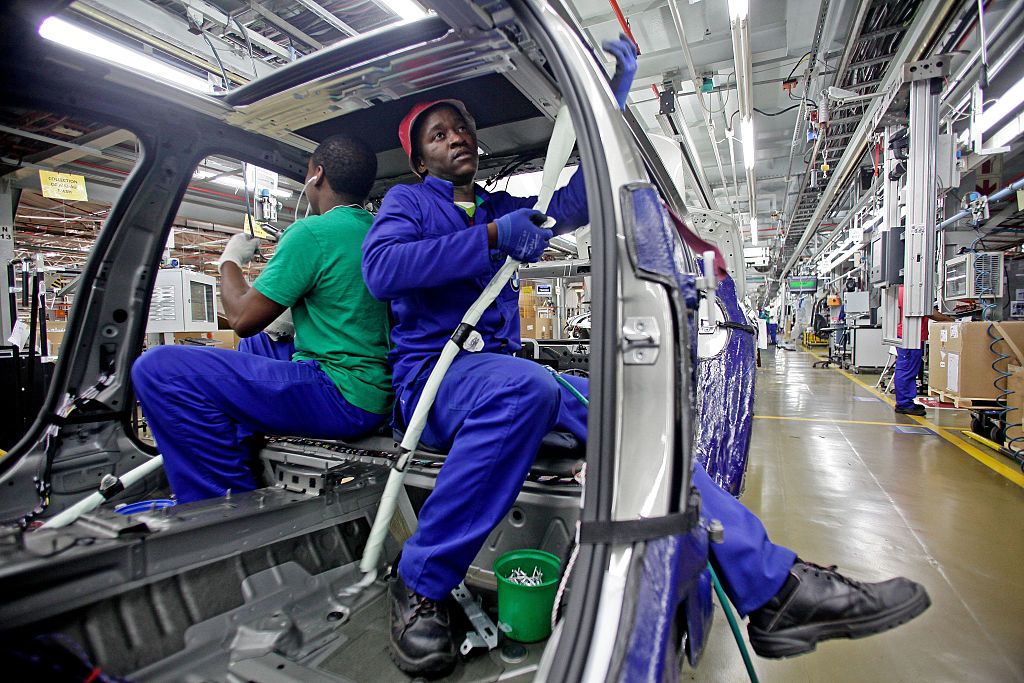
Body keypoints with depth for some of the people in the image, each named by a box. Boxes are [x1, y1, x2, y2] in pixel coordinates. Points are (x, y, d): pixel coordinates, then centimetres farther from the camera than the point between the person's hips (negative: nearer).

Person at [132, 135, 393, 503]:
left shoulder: (312, 232, -12)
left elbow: (243, 318, -7)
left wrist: (231, 260, 10)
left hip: (341, 397, -9)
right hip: (379, 393, 9)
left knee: (157, 367, -12)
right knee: (256, 347, 32)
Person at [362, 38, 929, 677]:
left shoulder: (505, 209, 23)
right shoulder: (408, 201, 9)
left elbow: (574, 204, 13)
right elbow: (379, 268, -12)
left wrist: (612, 100, 8)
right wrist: (491, 237, -16)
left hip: (501, 369, 5)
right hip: (432, 373, -5)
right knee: (523, 386, -40)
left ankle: (774, 586, -16)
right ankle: (420, 584, -24)